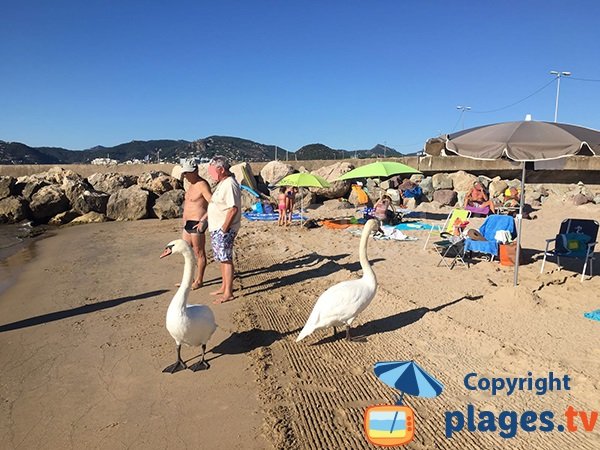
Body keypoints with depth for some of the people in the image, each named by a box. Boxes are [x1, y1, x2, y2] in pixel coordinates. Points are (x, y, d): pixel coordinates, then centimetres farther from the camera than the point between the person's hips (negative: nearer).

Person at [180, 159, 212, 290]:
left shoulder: (202, 185, -15)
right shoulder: (191, 185, 15)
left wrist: (203, 220, -27)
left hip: (197, 224, -10)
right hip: (187, 223, 10)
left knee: (199, 253, 2)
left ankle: (199, 281, 14)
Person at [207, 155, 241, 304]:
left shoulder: (230, 184, -18)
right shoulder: (222, 183, 14)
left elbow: (233, 208, -25)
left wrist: (224, 228, -23)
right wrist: (204, 221, 21)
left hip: (223, 230, -10)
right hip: (216, 228, 10)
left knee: (226, 259, -5)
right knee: (222, 259, 17)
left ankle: (228, 293, 2)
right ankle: (224, 287, 29)